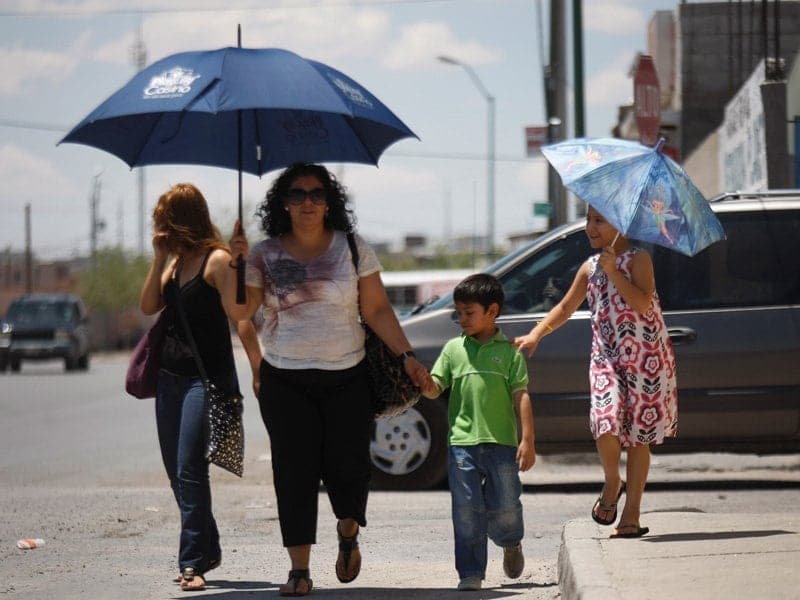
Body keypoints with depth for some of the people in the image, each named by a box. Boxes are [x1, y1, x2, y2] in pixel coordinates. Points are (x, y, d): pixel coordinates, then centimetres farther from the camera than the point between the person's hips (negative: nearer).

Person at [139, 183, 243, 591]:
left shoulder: (217, 260, -9)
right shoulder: (177, 261, 14)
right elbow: (148, 306, 8)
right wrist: (159, 258, 1)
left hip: (207, 377, -8)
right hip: (170, 375, 8)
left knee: (190, 469, -14)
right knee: (177, 472, 12)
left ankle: (194, 562, -13)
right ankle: (207, 549, 25)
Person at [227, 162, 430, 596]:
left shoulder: (351, 248, 4)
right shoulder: (265, 255, 4)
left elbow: (376, 310, 5)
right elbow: (239, 313, -1)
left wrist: (406, 356, -2)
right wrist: (235, 264, -13)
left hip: (346, 377, 0)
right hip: (285, 380, 0)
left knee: (347, 463, -4)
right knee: (295, 470, -4)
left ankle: (348, 532, 28)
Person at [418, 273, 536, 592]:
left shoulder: (508, 351, 4)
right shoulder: (454, 349, 11)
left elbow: (521, 396, 2)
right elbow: (435, 387, 7)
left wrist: (527, 440, -4)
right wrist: (425, 384, -17)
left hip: (501, 442, -1)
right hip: (462, 442, 1)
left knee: (504, 508, 2)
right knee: (466, 511, -3)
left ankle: (511, 543, 35)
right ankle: (470, 574, 3)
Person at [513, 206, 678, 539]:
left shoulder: (637, 259, -3)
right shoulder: (590, 267, 13)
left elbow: (642, 303, -17)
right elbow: (566, 307, 20)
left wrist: (613, 271, -19)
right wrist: (536, 334, 8)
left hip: (645, 357, -3)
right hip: (606, 357, 4)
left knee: (638, 435, 1)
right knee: (606, 424, -18)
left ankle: (631, 514, 7)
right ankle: (612, 483, 10)